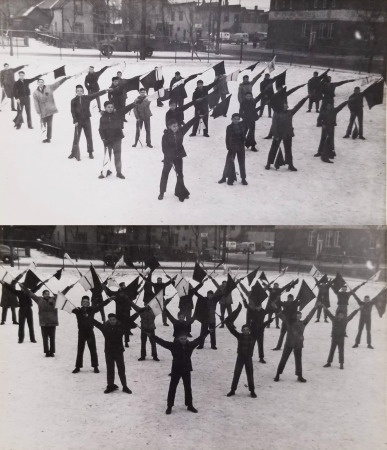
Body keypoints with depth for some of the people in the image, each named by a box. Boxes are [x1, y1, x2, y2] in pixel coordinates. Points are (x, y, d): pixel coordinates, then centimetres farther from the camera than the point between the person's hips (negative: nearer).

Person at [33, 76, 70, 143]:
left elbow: (58, 83, 8)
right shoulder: (35, 93, 2)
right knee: (43, 124, 3)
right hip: (43, 112, 0)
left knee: (49, 124, 2)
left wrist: (65, 78, 4)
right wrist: (39, 113, -11)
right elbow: (36, 104, -3)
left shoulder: (49, 87, 4)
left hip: (50, 110, 0)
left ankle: (48, 138, 10)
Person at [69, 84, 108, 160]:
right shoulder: (74, 100, -1)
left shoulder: (87, 98, 0)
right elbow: (73, 111, -3)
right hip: (78, 121, -1)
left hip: (86, 120, 1)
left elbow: (96, 94, -4)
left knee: (89, 137, 5)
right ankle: (74, 152, 10)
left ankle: (90, 152, 14)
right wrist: (75, 121, -10)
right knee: (76, 137, 1)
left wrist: (105, 91, -11)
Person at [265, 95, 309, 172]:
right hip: (278, 135, -4)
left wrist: (305, 98, 5)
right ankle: (269, 163, 14)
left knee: (288, 150, 11)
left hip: (288, 135, 5)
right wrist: (276, 135, -18)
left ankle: (290, 165, 19)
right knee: (274, 149, 4)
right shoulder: (277, 115, -10)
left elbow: (297, 106, 7)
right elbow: (274, 125, -13)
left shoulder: (290, 112, 5)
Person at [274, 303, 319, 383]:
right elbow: (282, 315, -12)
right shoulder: (289, 322, -6)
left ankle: (299, 376, 23)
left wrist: (315, 308, 2)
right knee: (283, 359, 3)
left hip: (298, 345, 3)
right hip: (289, 343, -3)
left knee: (298, 360, 11)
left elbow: (309, 316, 4)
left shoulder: (303, 323, 2)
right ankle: (278, 374, 12)